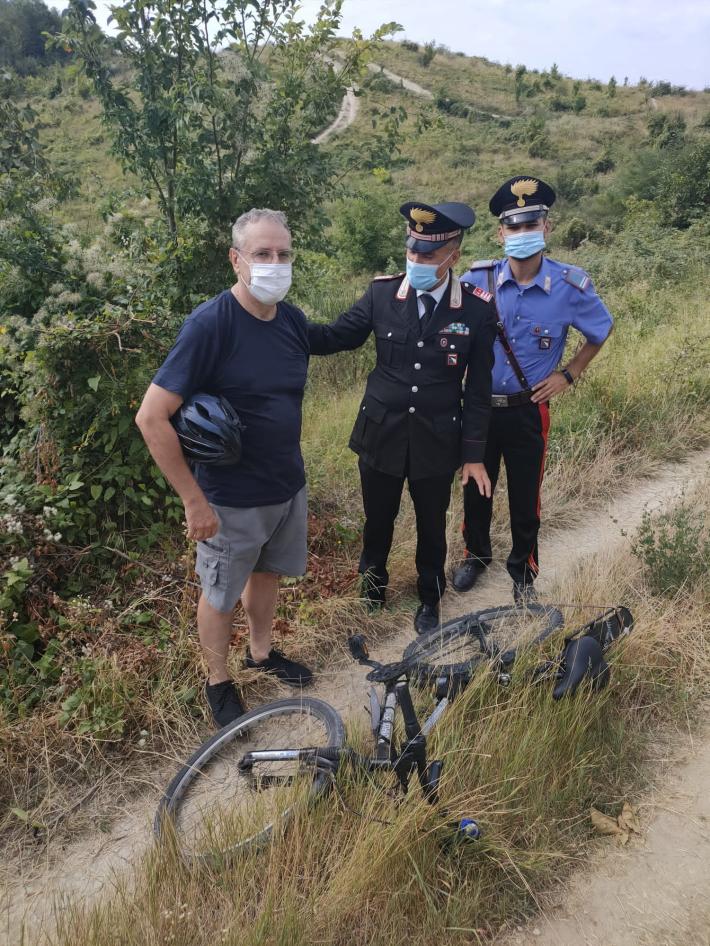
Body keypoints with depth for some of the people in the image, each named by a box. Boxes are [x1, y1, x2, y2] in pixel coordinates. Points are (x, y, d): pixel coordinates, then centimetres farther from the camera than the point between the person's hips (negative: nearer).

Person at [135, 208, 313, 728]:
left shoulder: (294, 320, -2)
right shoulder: (210, 324, -22)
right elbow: (152, 417, -23)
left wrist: (291, 459, 12)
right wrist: (195, 500, -20)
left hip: (289, 486, 6)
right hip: (233, 499, -6)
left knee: (268, 573, 24)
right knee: (222, 594, 13)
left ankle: (262, 651, 48)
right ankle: (218, 681, 37)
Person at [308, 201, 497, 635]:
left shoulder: (477, 309, -10)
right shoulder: (382, 293, -8)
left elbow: (479, 388, -6)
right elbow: (335, 337, -1)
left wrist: (474, 454, -4)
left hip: (437, 440, -1)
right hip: (381, 433, 1)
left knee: (432, 525, 17)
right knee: (378, 519, 18)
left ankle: (430, 599, 42)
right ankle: (373, 583, 48)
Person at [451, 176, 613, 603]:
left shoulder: (571, 286, -11)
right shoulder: (478, 280, -9)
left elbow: (601, 330, 9)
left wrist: (568, 374, 2)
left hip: (528, 410, -1)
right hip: (478, 406, 1)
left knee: (525, 496, 10)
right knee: (476, 488, 15)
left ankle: (524, 570, 34)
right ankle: (477, 554, 40)